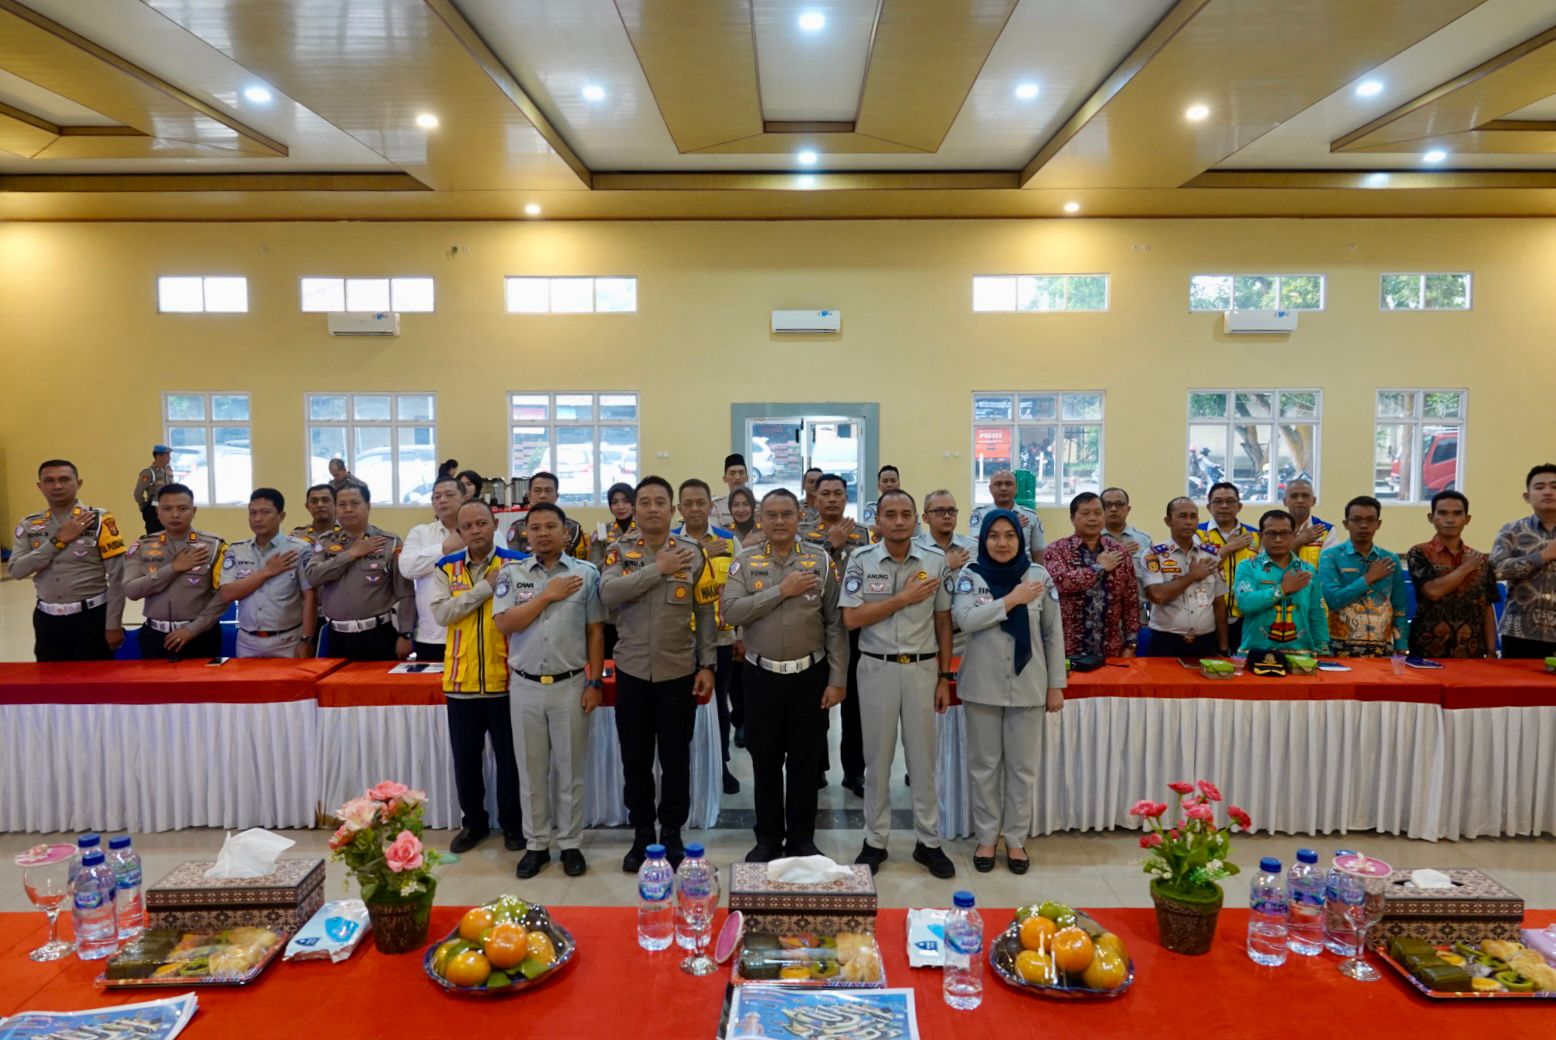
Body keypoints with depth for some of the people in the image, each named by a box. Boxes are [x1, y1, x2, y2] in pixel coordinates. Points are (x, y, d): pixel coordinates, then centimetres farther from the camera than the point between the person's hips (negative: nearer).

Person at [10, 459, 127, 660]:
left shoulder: (99, 520, -7)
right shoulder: (29, 525, 6)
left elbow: (117, 576, -9)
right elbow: (15, 570, -7)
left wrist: (113, 625, -11)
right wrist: (58, 540, -14)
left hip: (91, 617, -4)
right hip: (47, 620, 4)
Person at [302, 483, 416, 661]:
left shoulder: (390, 543, -2)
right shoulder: (325, 544, 9)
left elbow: (405, 594, -4)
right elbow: (312, 576, -10)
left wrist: (405, 635, -9)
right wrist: (352, 553, -9)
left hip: (379, 636, -3)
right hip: (338, 638, 3)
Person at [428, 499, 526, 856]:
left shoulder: (516, 564, -2)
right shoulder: (445, 568, 4)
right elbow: (441, 613, -10)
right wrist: (485, 587, -14)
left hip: (506, 678, -2)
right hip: (461, 679, 2)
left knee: (509, 756, 9)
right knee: (465, 758, 14)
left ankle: (512, 823, 27)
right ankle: (473, 822, 32)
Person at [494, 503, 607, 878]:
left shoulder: (586, 573, -1)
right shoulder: (511, 573, 2)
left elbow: (596, 632, 0)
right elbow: (504, 624, -9)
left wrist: (595, 682, -4)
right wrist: (547, 596, -13)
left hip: (571, 685, -1)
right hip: (525, 686, 1)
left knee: (570, 769, 8)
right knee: (532, 770, 11)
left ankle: (571, 844, 21)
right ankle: (536, 844, 24)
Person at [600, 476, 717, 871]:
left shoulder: (693, 553, 0)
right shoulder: (619, 551, 1)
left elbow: (705, 614, 1)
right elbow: (609, 594, -18)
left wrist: (707, 665, -3)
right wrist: (658, 569, -19)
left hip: (679, 672, -1)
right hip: (632, 672, 1)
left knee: (676, 759, 9)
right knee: (635, 760, 11)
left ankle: (672, 834, 25)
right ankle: (641, 834, 27)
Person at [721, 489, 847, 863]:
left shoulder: (820, 560, -2)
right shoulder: (745, 561, 0)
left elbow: (836, 623, -2)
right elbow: (730, 611, -14)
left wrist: (837, 679, -6)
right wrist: (781, 590, -18)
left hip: (810, 676, 0)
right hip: (762, 676, 1)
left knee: (805, 761, 9)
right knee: (765, 761, 11)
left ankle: (802, 839, 24)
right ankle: (768, 838, 26)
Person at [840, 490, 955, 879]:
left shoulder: (936, 561, 1)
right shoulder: (861, 561, -5)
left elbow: (943, 622, 5)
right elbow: (851, 618, -12)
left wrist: (945, 678, 2)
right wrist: (904, 598, -15)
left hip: (922, 668, 1)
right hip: (877, 669, -1)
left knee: (923, 758, 9)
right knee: (878, 758, 9)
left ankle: (928, 842, 22)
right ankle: (875, 841, 22)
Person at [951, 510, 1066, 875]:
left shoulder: (1039, 575, -1)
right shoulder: (970, 575, -2)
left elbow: (1053, 633, 3)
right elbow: (964, 620, -17)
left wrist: (1056, 684, 2)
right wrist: (1011, 600, -18)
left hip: (1027, 686, 1)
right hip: (982, 685, 0)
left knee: (1023, 766, 8)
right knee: (984, 765, 9)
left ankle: (1016, 839, 23)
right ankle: (986, 837, 23)